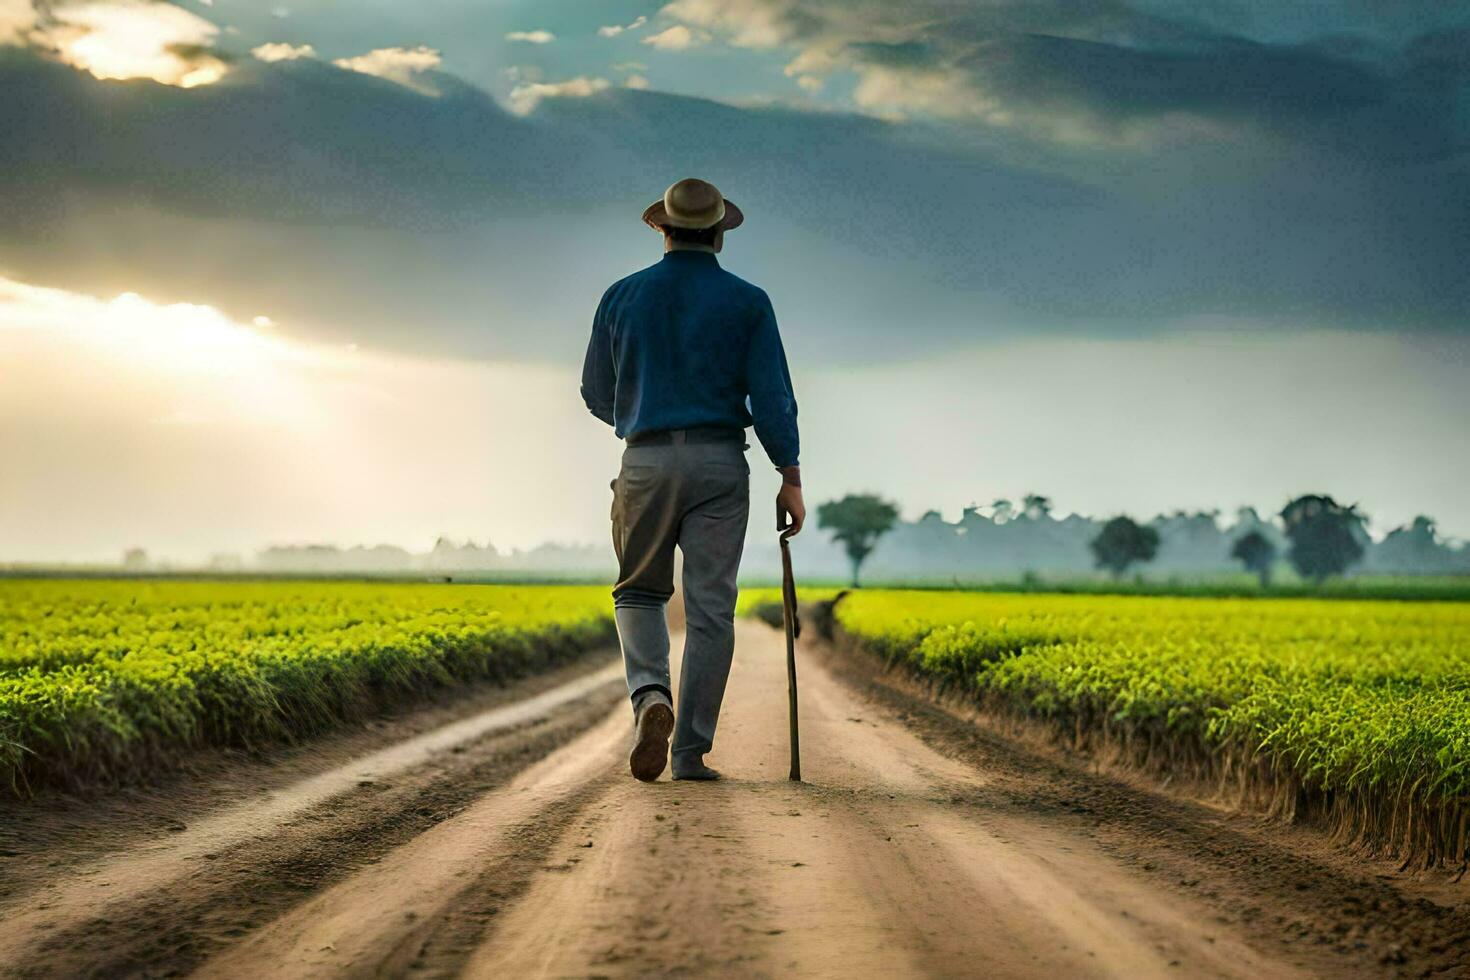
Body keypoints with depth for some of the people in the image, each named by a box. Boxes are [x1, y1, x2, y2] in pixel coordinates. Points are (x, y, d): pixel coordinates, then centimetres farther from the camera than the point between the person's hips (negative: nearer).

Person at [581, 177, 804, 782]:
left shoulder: (622, 297, 5)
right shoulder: (747, 303, 1)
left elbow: (597, 394, 11)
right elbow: (772, 396, -5)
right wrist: (791, 480, -1)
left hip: (646, 461, 1)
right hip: (720, 464, -1)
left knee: (639, 592, 16)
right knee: (710, 608, 3)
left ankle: (650, 694, -12)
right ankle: (691, 752, 2)